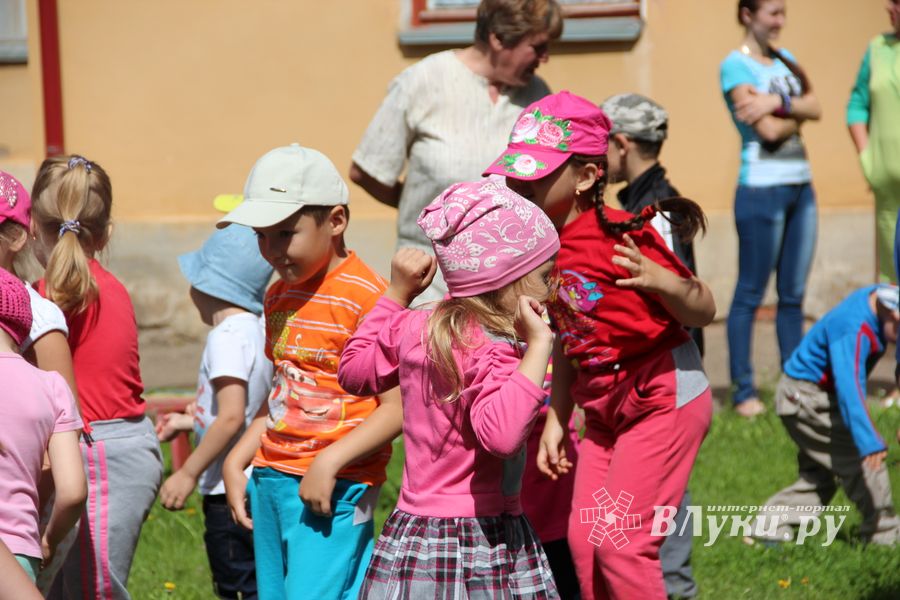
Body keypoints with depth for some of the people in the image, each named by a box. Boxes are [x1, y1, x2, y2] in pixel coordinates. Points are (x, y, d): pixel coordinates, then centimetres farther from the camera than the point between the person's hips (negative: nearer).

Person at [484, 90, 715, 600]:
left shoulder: (620, 236, -21)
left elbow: (703, 312, -16)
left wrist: (658, 280, -36)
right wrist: (556, 420, 14)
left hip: (666, 396, -8)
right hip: (605, 408, 8)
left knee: (620, 542, -11)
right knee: (584, 540, 7)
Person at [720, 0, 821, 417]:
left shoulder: (784, 60, 14)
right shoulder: (735, 66, -8)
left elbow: (814, 108, -1)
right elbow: (768, 130, -17)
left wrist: (777, 104, -17)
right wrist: (797, 112, -1)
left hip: (801, 187, 7)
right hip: (762, 190, -7)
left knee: (793, 295, 10)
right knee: (750, 294, -3)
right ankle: (743, 392, 1)